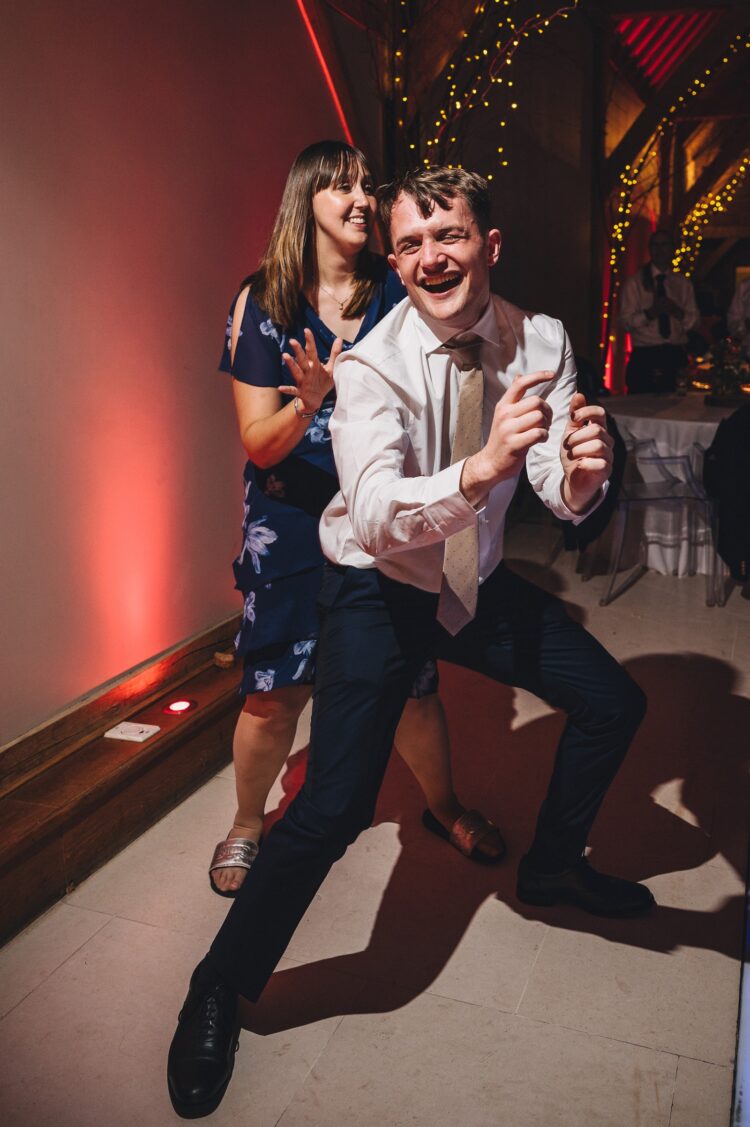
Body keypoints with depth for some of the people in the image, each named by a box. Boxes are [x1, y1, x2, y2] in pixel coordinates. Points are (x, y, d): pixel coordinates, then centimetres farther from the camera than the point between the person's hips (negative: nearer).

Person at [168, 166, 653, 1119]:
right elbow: (376, 511, -36)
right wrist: (482, 467, -54)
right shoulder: (372, 365, -22)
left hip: (480, 584, 6)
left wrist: (582, 474, -38)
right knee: (335, 806, -19)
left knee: (614, 703, 7)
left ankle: (552, 865, 35)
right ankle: (219, 990, 7)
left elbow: (560, 491, -14)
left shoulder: (540, 342, -9)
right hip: (379, 589, -5)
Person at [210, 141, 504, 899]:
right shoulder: (262, 301, -4)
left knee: (412, 681, 6)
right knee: (274, 694, 0)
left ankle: (442, 806, 34)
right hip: (292, 523, -1)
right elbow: (259, 443, -8)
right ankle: (248, 825, 29)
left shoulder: (398, 294, 1)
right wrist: (310, 400, -29)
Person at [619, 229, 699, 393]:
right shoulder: (635, 283, 4)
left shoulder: (684, 283, 13)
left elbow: (694, 322, 8)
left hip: (676, 355, 3)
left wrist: (677, 311, -12)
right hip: (644, 357, -3)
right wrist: (650, 312, -21)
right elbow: (626, 322, -4)